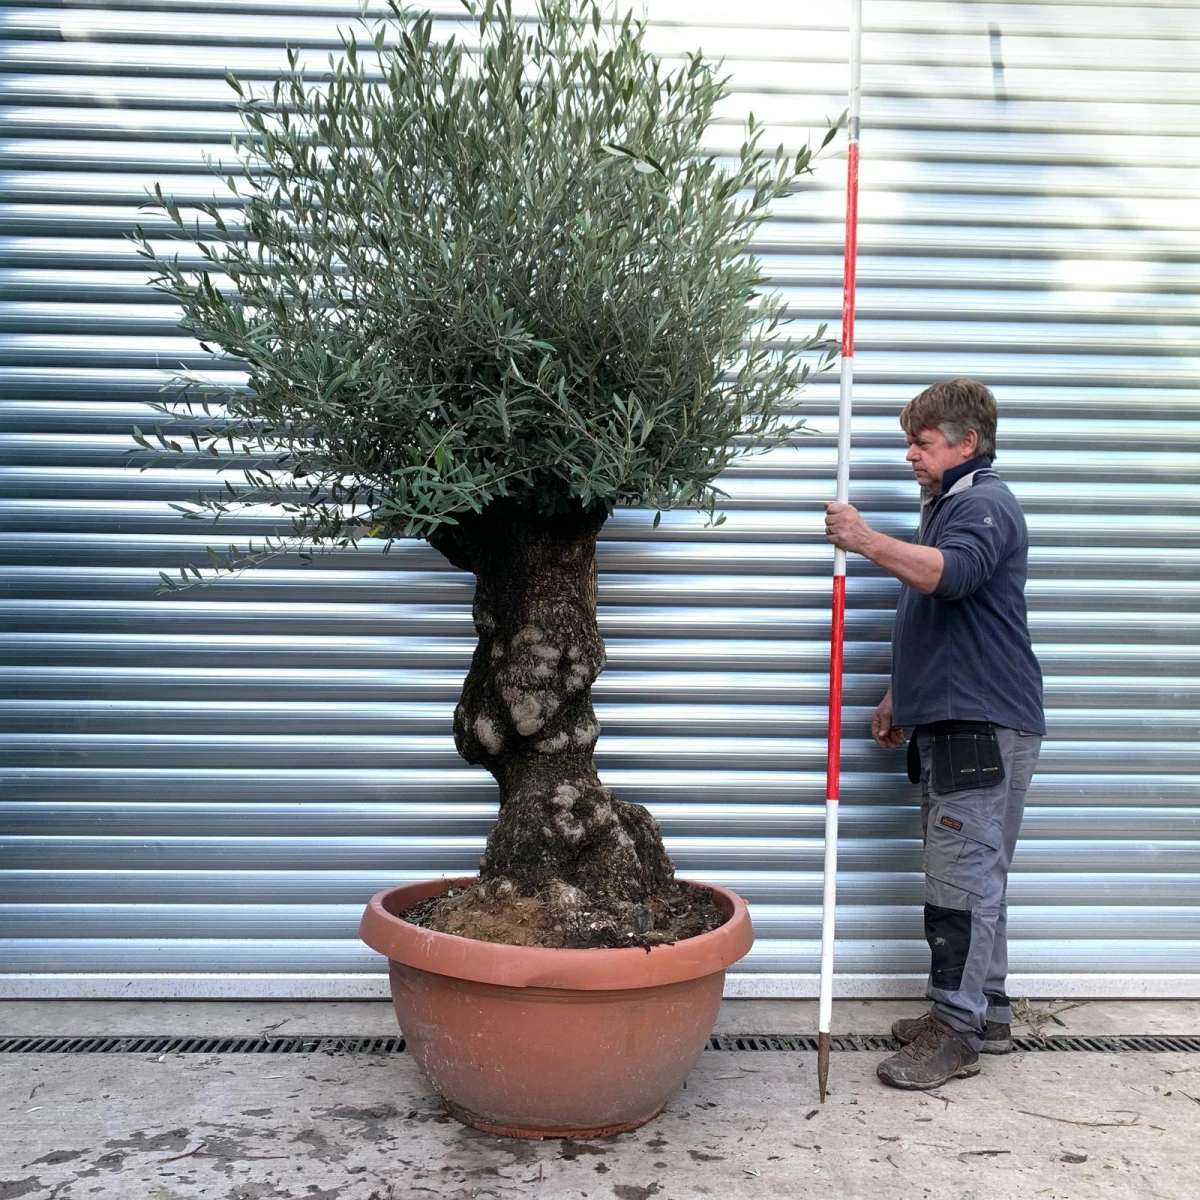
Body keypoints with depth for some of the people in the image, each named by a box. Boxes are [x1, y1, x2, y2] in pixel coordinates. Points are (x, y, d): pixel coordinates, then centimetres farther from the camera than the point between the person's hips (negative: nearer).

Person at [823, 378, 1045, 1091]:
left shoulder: (985, 504, -10)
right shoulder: (946, 507, 22)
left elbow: (950, 574, -33)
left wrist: (865, 540, -28)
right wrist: (900, 697, 24)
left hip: (984, 727, -10)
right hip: (950, 722, 10)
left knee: (963, 876, -7)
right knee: (976, 873, 14)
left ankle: (954, 1031, 0)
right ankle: (987, 1014, 23)